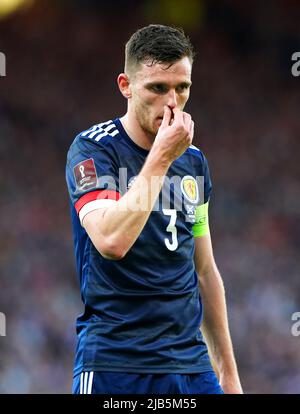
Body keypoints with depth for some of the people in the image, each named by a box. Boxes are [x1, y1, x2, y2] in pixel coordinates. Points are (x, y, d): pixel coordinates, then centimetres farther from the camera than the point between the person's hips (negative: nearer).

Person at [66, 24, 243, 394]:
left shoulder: (193, 161, 12)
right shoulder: (92, 149, -7)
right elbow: (112, 241, -24)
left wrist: (228, 373, 16)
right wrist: (161, 157, -18)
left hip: (192, 364, 5)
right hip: (114, 361, -5)